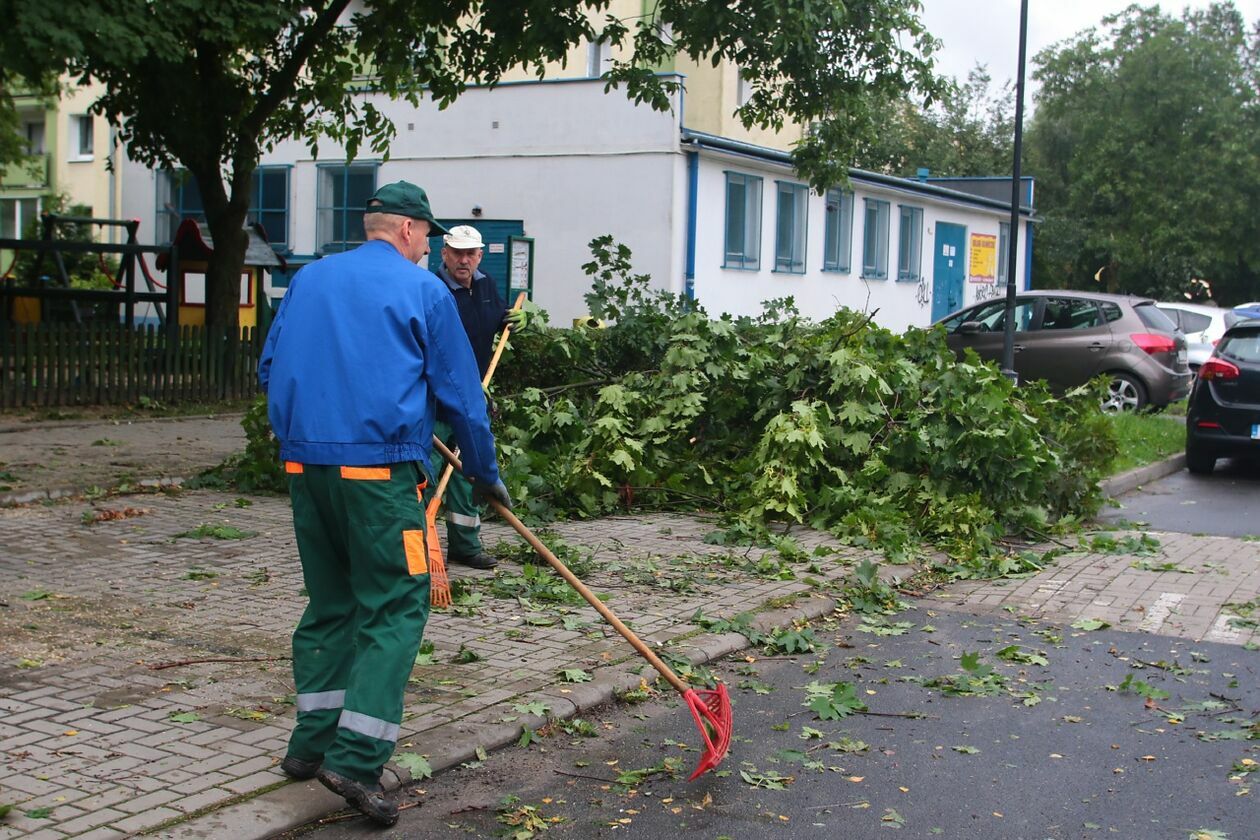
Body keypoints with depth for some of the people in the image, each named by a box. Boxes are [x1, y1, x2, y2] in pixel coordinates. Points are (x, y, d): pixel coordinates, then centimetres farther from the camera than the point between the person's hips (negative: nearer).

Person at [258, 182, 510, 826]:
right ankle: (356, 757, -10)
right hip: (380, 468, -6)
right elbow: (460, 392, 2)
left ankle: (312, 741, 21)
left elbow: (270, 369, 18)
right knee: (393, 609, -1)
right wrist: (485, 472, 13)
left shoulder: (307, 279, 14)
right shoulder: (423, 290, 0)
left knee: (329, 601, 17)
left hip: (304, 465, 6)